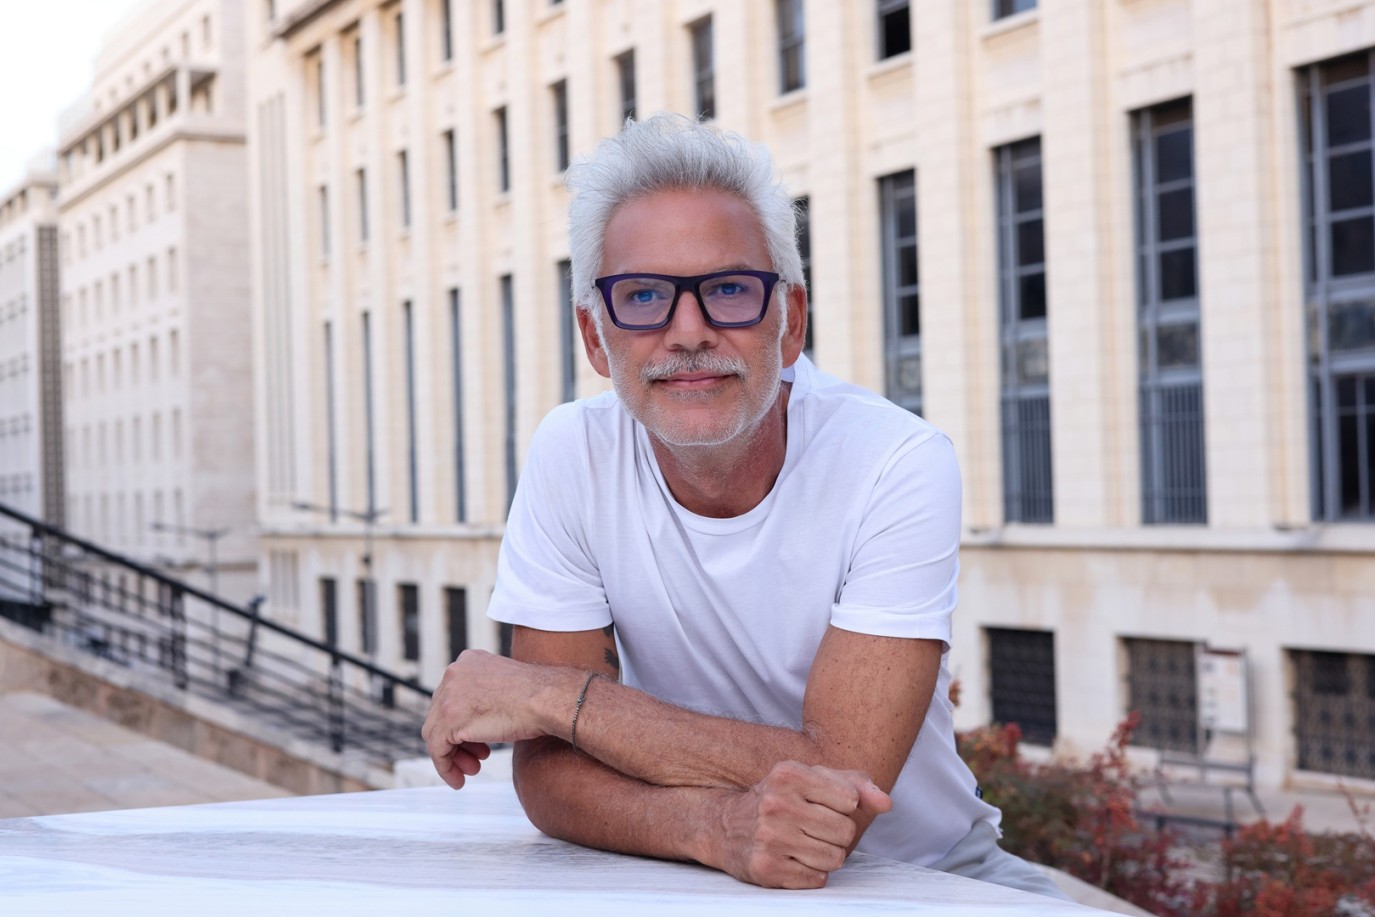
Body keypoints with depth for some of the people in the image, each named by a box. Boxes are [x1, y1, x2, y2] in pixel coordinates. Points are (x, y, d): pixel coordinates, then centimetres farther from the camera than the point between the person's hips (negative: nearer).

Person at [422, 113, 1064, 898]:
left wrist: (548, 694, -22)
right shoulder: (572, 458, -10)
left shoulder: (898, 465, -17)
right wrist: (714, 823, -31)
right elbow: (550, 774, -12)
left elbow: (840, 775, -25)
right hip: (689, 887, 0)